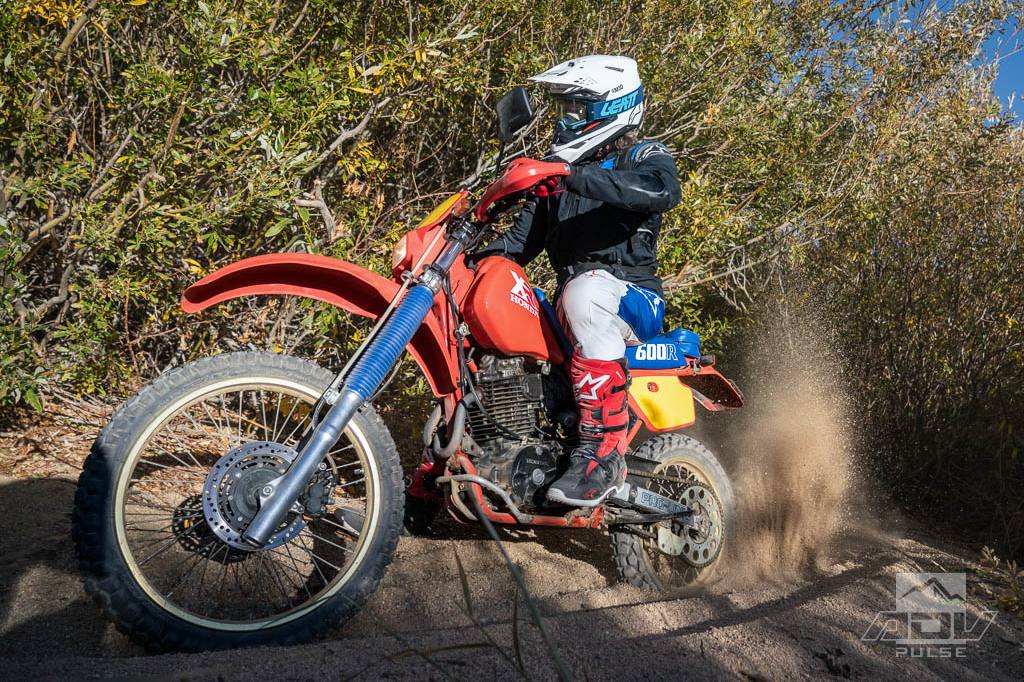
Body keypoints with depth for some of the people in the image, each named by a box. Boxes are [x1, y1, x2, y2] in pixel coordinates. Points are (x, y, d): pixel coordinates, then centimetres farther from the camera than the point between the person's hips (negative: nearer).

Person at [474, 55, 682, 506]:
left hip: (635, 299, -7)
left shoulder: (645, 157, 3)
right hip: (570, 303, 7)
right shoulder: (559, 169, 23)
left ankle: (604, 454, -38)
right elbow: (524, 237, 20)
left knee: (586, 290, -40)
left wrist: (574, 176, -36)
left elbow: (662, 191, -24)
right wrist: (477, 259, 1)